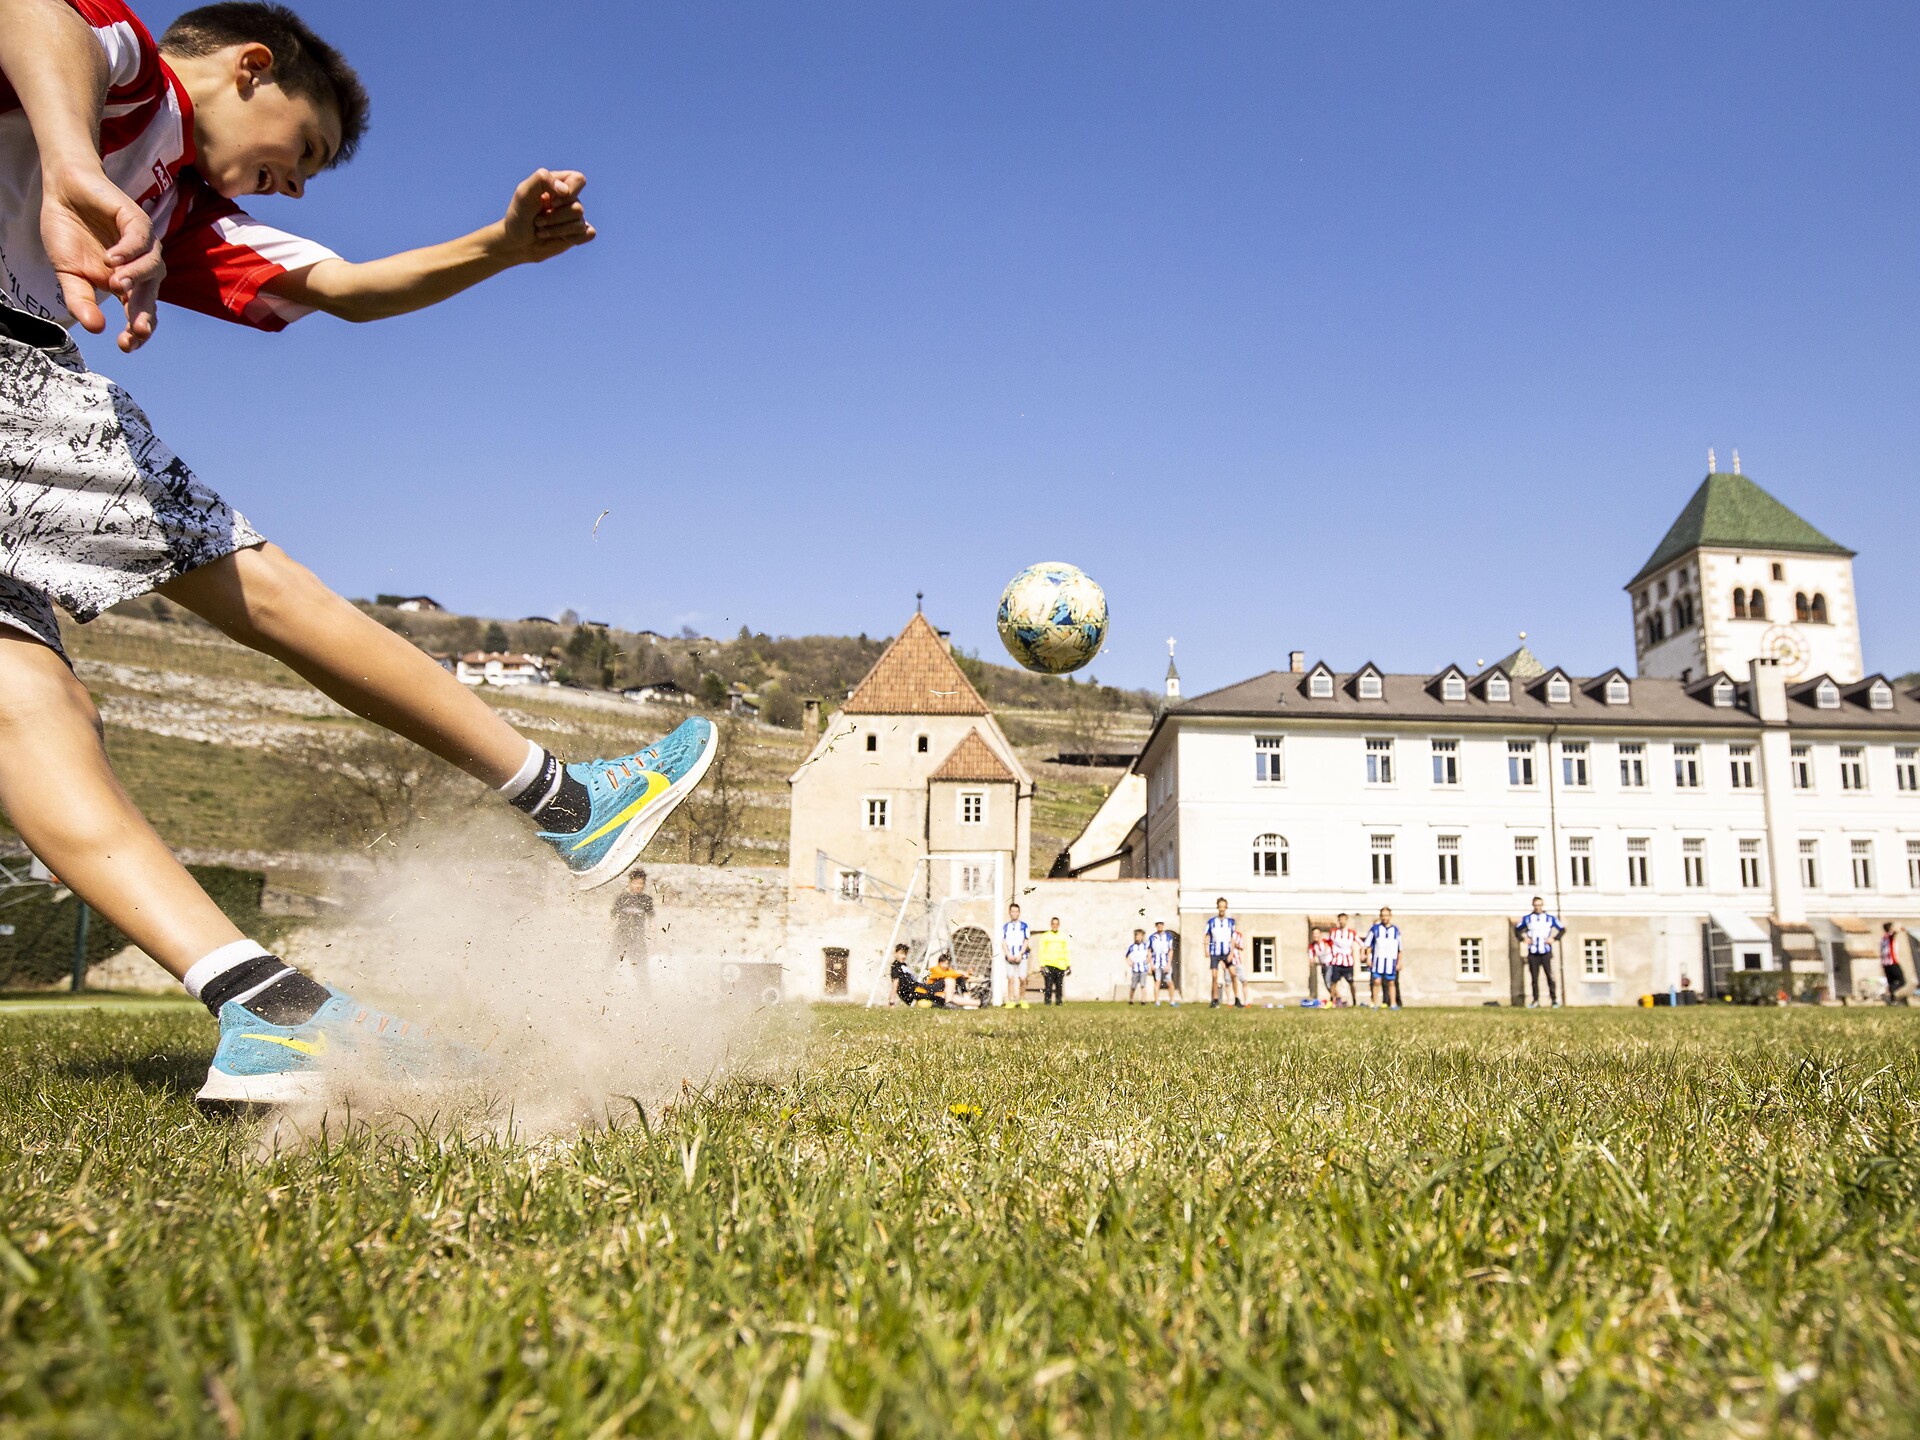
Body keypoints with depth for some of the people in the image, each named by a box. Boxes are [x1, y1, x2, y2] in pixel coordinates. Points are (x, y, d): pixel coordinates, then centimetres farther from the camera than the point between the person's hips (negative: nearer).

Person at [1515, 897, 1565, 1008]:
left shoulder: (1550, 918, 6)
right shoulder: (1527, 918, 8)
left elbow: (1562, 929, 12)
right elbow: (1517, 929, 18)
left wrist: (1554, 938, -1)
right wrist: (1524, 938, 3)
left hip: (1546, 953, -1)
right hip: (1533, 953, 1)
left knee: (1550, 976, -6)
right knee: (1534, 978, 2)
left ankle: (1554, 999, 0)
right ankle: (1535, 1000, 8)